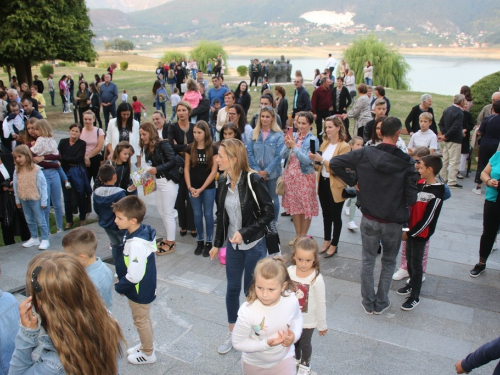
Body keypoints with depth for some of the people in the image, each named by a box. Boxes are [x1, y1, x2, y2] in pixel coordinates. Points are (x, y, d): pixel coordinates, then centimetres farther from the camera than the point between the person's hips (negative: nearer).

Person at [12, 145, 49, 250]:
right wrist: (17, 200, 9)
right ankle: (34, 238, 29)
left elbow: (43, 185, -11)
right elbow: (16, 186, 8)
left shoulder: (36, 169, -14)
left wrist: (43, 201, -10)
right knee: (29, 221, 16)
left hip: (35, 199, -6)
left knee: (41, 220, 3)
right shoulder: (17, 171, 1)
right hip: (24, 200, 6)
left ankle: (45, 240, 10)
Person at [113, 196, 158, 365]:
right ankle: (145, 345, 48)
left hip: (139, 290, -8)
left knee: (141, 321, 14)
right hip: (143, 288, 8)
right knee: (144, 319, 27)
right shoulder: (141, 230, -7)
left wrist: (119, 287, -13)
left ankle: (148, 354, 36)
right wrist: (121, 281, 13)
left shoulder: (136, 244, -36)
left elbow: (134, 276, -31)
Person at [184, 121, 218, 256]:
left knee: (208, 214, 5)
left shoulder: (213, 149, -6)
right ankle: (200, 241, 22)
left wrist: (202, 188, -11)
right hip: (193, 188, 2)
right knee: (197, 215, 9)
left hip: (209, 188, -2)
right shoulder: (189, 149, 1)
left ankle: (209, 242, 17)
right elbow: (186, 169, 3)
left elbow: (214, 171, -8)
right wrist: (189, 187, -9)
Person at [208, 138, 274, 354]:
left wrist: (245, 233, -21)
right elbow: (221, 215, 8)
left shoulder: (253, 181, -19)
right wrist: (217, 244, 11)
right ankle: (232, 333, 35)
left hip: (254, 245, -5)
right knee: (232, 288, 15)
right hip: (233, 245, 5)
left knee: (251, 290, 10)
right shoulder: (223, 182, -2)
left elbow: (269, 213, -16)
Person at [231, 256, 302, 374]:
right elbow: (238, 342, -21)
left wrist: (294, 335, -17)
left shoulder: (291, 300, -23)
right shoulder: (247, 311, -34)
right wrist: (265, 344, -29)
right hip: (254, 364, -1)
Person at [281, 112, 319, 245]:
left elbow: (308, 160, -18)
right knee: (294, 205, 14)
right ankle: (297, 234, 29)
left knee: (306, 206, 5)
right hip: (291, 175, 5)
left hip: (305, 176, -5)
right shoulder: (293, 136, 3)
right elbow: (283, 156, 2)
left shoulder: (313, 140, -9)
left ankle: (303, 235, 21)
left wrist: (294, 147, -24)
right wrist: (287, 146, -18)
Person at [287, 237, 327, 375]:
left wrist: (322, 325, -7)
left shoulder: (317, 279, -28)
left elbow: (321, 303, -17)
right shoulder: (289, 271, -19)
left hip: (308, 320, -3)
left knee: (305, 343, 19)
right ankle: (296, 358, 58)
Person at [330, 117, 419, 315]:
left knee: (368, 260, 16)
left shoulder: (365, 154, -11)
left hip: (369, 219, 1)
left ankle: (368, 303, 28)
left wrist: (353, 182, 0)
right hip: (394, 222, -1)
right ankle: (381, 303, 29)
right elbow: (411, 198, -14)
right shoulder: (407, 162, -15)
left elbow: (335, 163, -9)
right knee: (388, 262, 19)